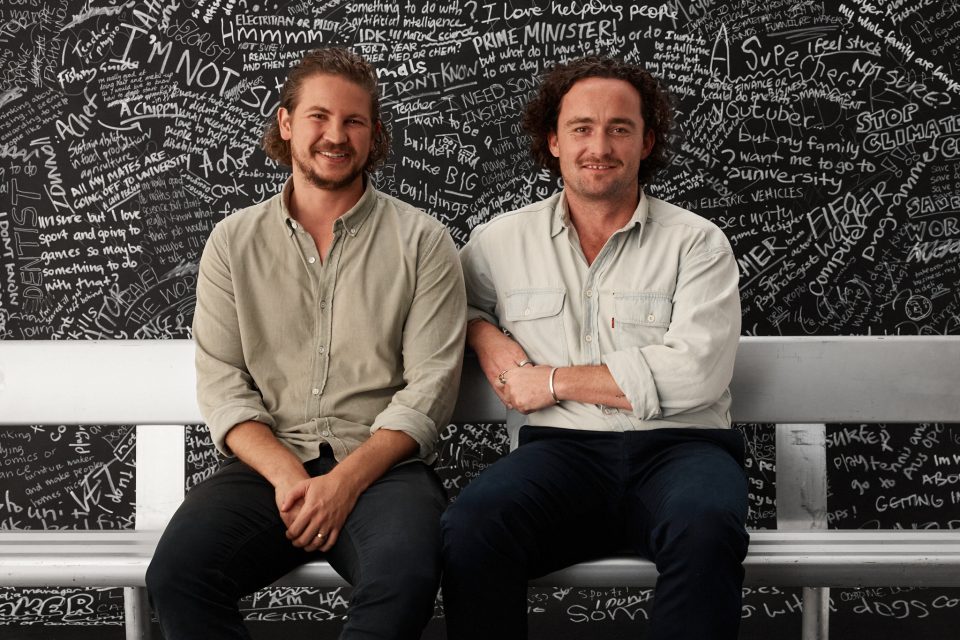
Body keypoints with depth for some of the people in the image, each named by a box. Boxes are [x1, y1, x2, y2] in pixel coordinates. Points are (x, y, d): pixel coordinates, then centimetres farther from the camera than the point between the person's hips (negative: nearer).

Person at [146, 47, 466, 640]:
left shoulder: (422, 241, 6)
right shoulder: (235, 241, 12)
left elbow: (429, 389, -2)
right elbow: (222, 385, 5)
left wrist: (346, 481, -15)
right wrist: (286, 475, -12)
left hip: (381, 465, -1)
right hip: (268, 464, 2)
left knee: (406, 578, -33)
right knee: (176, 573, -26)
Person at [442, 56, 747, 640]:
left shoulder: (697, 242, 6)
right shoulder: (503, 240, 14)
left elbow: (697, 373, -7)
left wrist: (554, 381, -5)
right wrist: (483, 334, 6)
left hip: (679, 446, -1)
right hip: (563, 450, 1)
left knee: (705, 526, -37)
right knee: (471, 526, -31)